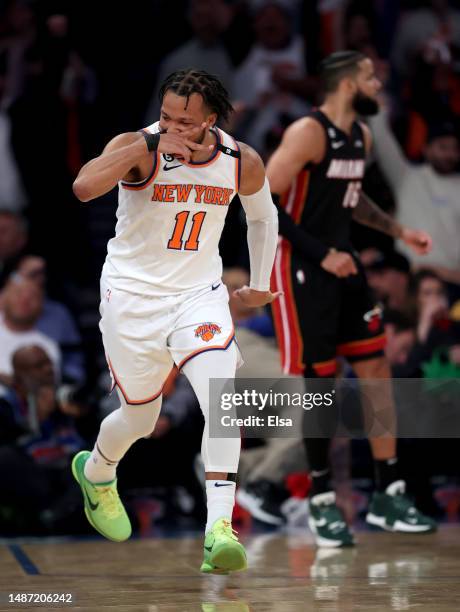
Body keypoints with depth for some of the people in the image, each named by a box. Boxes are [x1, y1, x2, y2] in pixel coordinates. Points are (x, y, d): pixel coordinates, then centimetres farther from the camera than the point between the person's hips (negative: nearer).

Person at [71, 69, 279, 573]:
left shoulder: (243, 163, -7)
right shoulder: (140, 148, -18)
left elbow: (262, 215, 15)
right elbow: (83, 187, -38)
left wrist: (259, 285, 20)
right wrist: (150, 146, -39)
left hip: (198, 295, 2)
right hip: (132, 295, -2)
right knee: (140, 417, 11)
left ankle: (218, 529, -25)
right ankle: (95, 471, 47)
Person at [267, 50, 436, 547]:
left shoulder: (361, 135, 9)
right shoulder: (308, 133, -18)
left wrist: (399, 232, 15)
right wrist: (321, 254, -21)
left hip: (341, 262, 8)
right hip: (301, 266, -8)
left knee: (377, 368, 5)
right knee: (317, 382, -4)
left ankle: (387, 496, 10)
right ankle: (321, 501, 9)